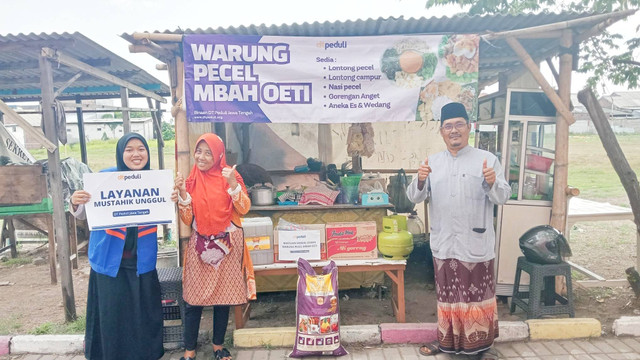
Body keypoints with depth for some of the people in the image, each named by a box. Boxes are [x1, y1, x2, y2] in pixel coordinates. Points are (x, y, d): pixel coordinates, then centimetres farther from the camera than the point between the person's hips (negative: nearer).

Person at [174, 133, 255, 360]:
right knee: (193, 300, 2)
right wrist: (183, 193, -14)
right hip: (200, 246, 1)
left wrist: (233, 184, -23)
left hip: (227, 245, -1)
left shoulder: (230, 176, -2)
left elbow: (244, 209, -11)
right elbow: (188, 220, -2)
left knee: (223, 298, 9)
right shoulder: (192, 181, 2)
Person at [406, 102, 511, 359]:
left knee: (478, 294, 7)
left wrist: (493, 183, -28)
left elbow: (503, 197, -7)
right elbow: (414, 197, 1)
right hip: (443, 243, 3)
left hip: (476, 243, -3)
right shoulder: (432, 162, 6)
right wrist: (420, 181, -20)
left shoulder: (487, 159, -2)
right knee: (447, 294, 15)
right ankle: (447, 339, 31)